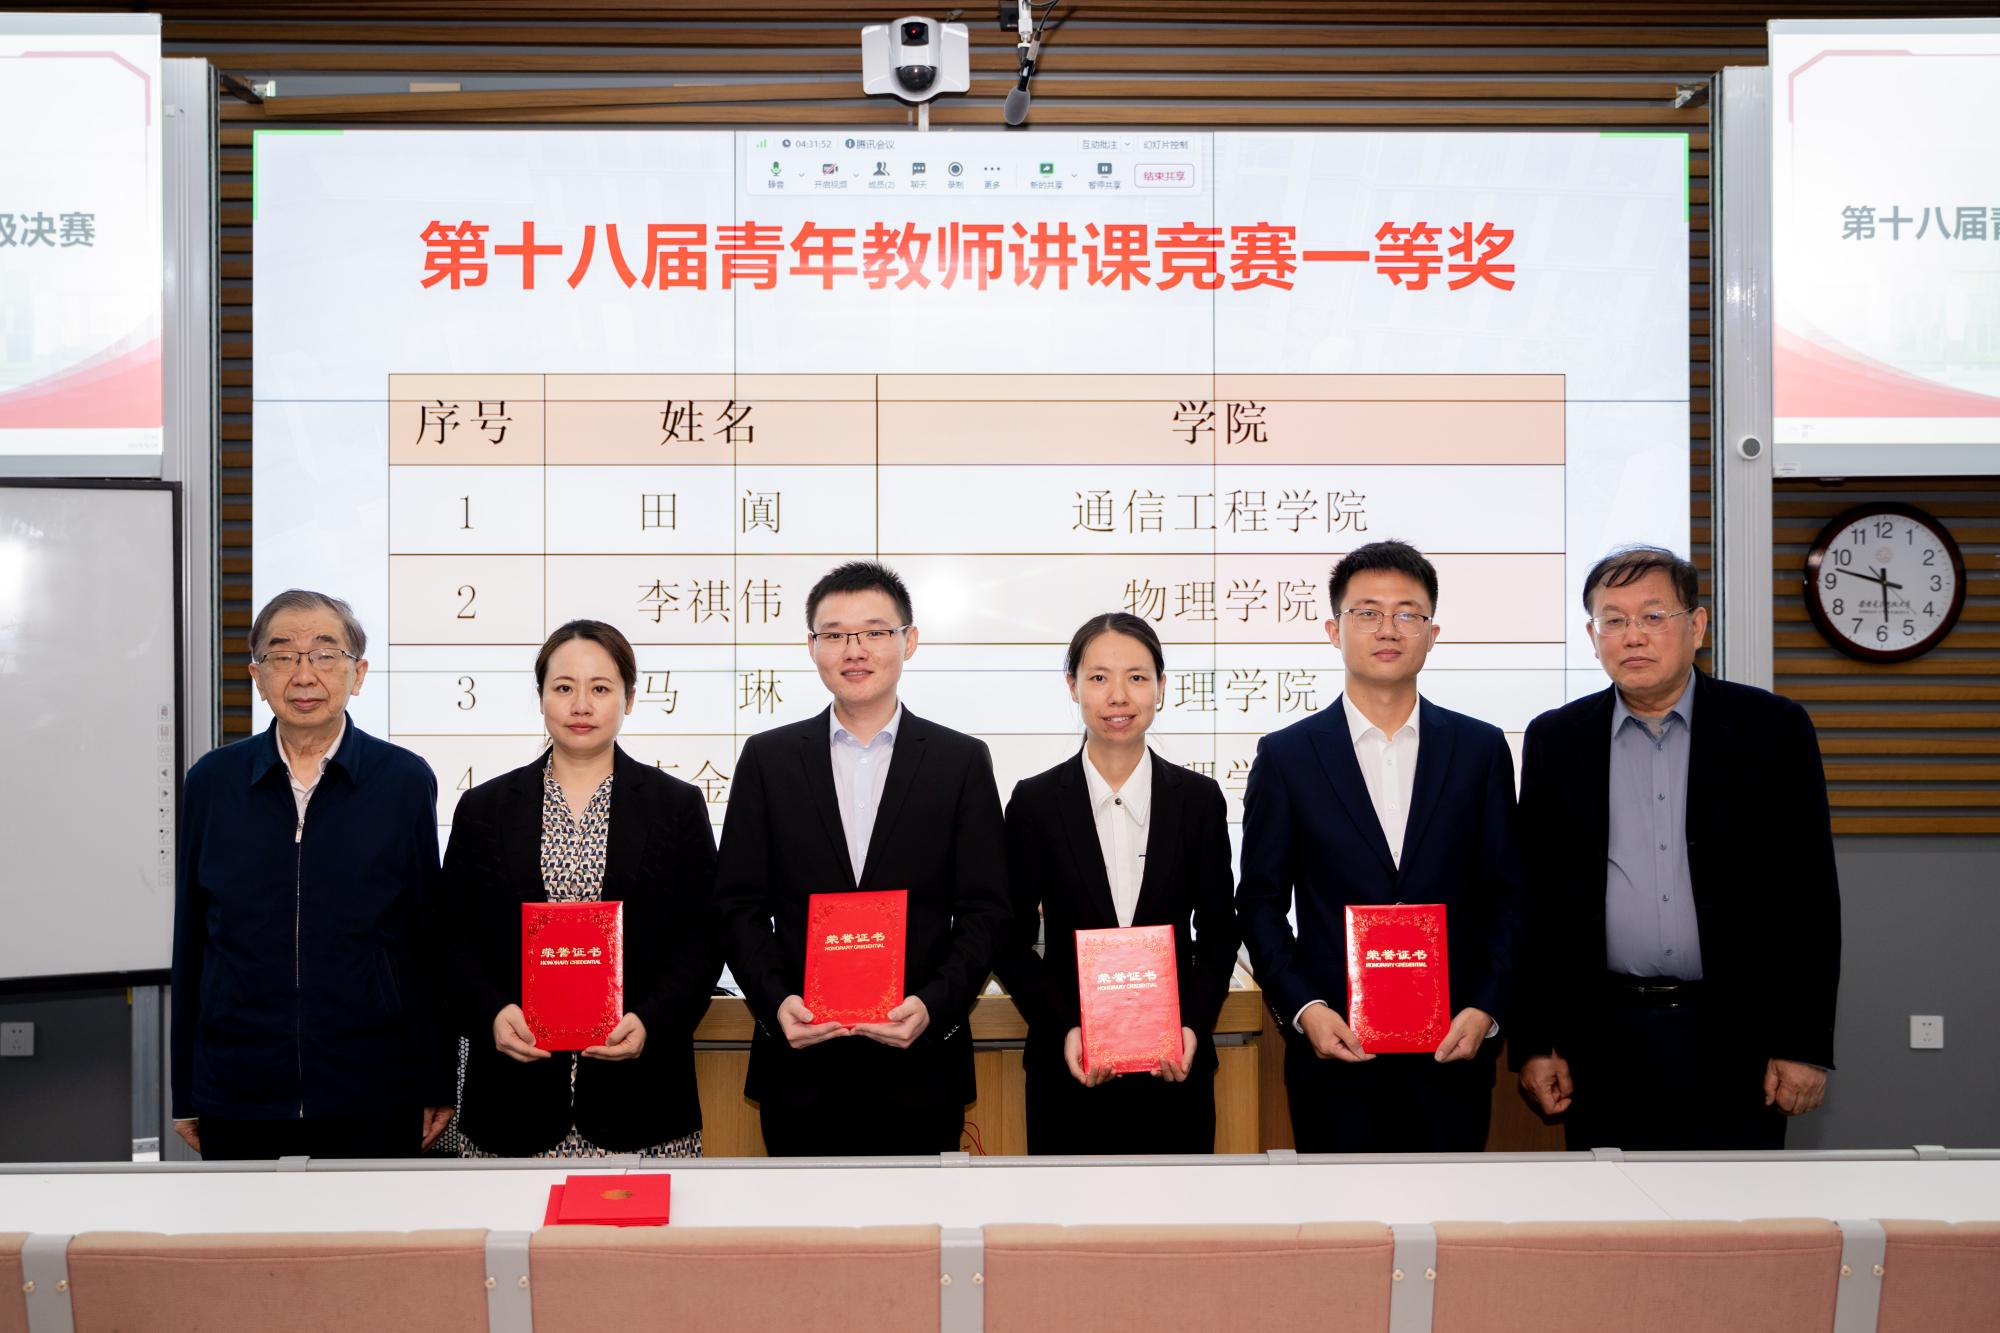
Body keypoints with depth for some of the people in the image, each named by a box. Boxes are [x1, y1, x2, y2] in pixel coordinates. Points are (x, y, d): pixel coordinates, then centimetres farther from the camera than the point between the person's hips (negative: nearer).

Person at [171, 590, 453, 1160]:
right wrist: (185, 1095, 8)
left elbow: (431, 940, 1)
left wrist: (438, 1086, 2)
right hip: (239, 1101, 2)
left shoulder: (405, 780, -2)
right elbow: (190, 941, 7)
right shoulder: (212, 782, 3)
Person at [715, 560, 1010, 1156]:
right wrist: (775, 1001, -11)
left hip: (919, 1066, 0)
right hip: (799, 1064, 1)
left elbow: (983, 911, 1)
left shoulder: (963, 761, 3)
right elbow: (739, 905, 4)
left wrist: (933, 1005, -14)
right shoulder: (769, 758, 6)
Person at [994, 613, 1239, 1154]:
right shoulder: (1036, 801, -1)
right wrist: (1064, 1030, -13)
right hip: (1069, 1069, -1)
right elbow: (1012, 943, 1)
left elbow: (1218, 933, 6)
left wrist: (1194, 1025, -9)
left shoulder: (1199, 798, 2)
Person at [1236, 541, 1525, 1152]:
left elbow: (1506, 897, 6)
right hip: (1334, 1054, -1)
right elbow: (1260, 902, 3)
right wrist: (1303, 1007, -9)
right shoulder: (1285, 755, 2)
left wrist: (1486, 1008, -5)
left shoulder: (1481, 748, 6)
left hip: (1452, 1055, 1)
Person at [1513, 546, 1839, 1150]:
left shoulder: (1774, 729, 1)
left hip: (1735, 1037, -1)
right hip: (1604, 1042, 1)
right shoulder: (1555, 740, 5)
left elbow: (1810, 894, 0)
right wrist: (1533, 1042, 1)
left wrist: (1805, 1045, -4)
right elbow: (1535, 898, 6)